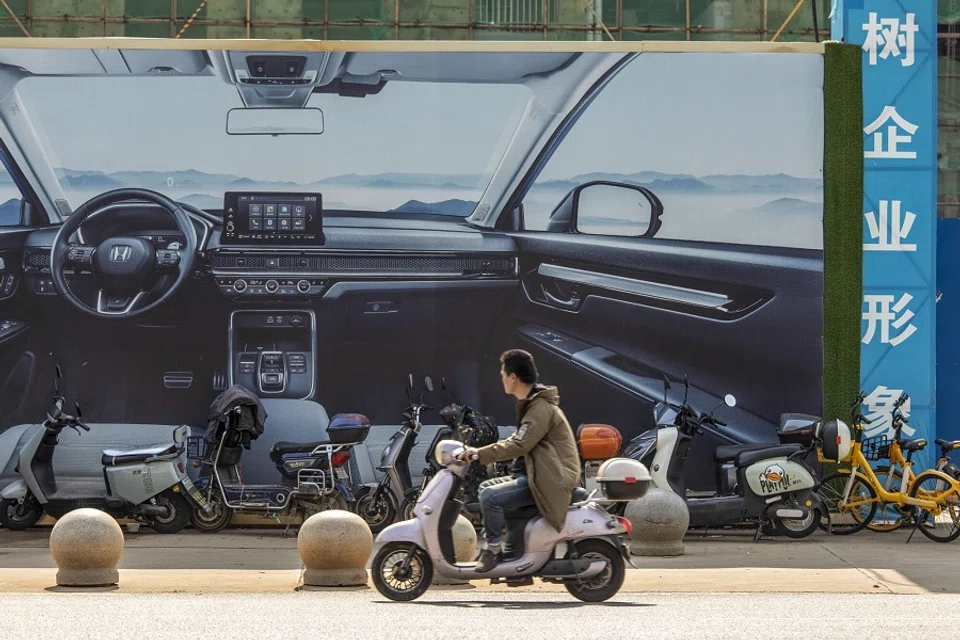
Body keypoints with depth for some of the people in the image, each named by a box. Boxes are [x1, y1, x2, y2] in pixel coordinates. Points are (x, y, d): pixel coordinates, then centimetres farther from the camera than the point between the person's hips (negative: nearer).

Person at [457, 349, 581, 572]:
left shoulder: (541, 408, -18)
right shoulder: (531, 403, 16)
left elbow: (519, 446, -26)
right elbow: (519, 441, 22)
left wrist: (480, 454, -23)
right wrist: (481, 452, 11)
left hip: (552, 480, -11)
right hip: (535, 473, 11)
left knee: (490, 497, -22)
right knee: (485, 488, 14)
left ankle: (493, 549, -9)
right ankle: (488, 544, 14)